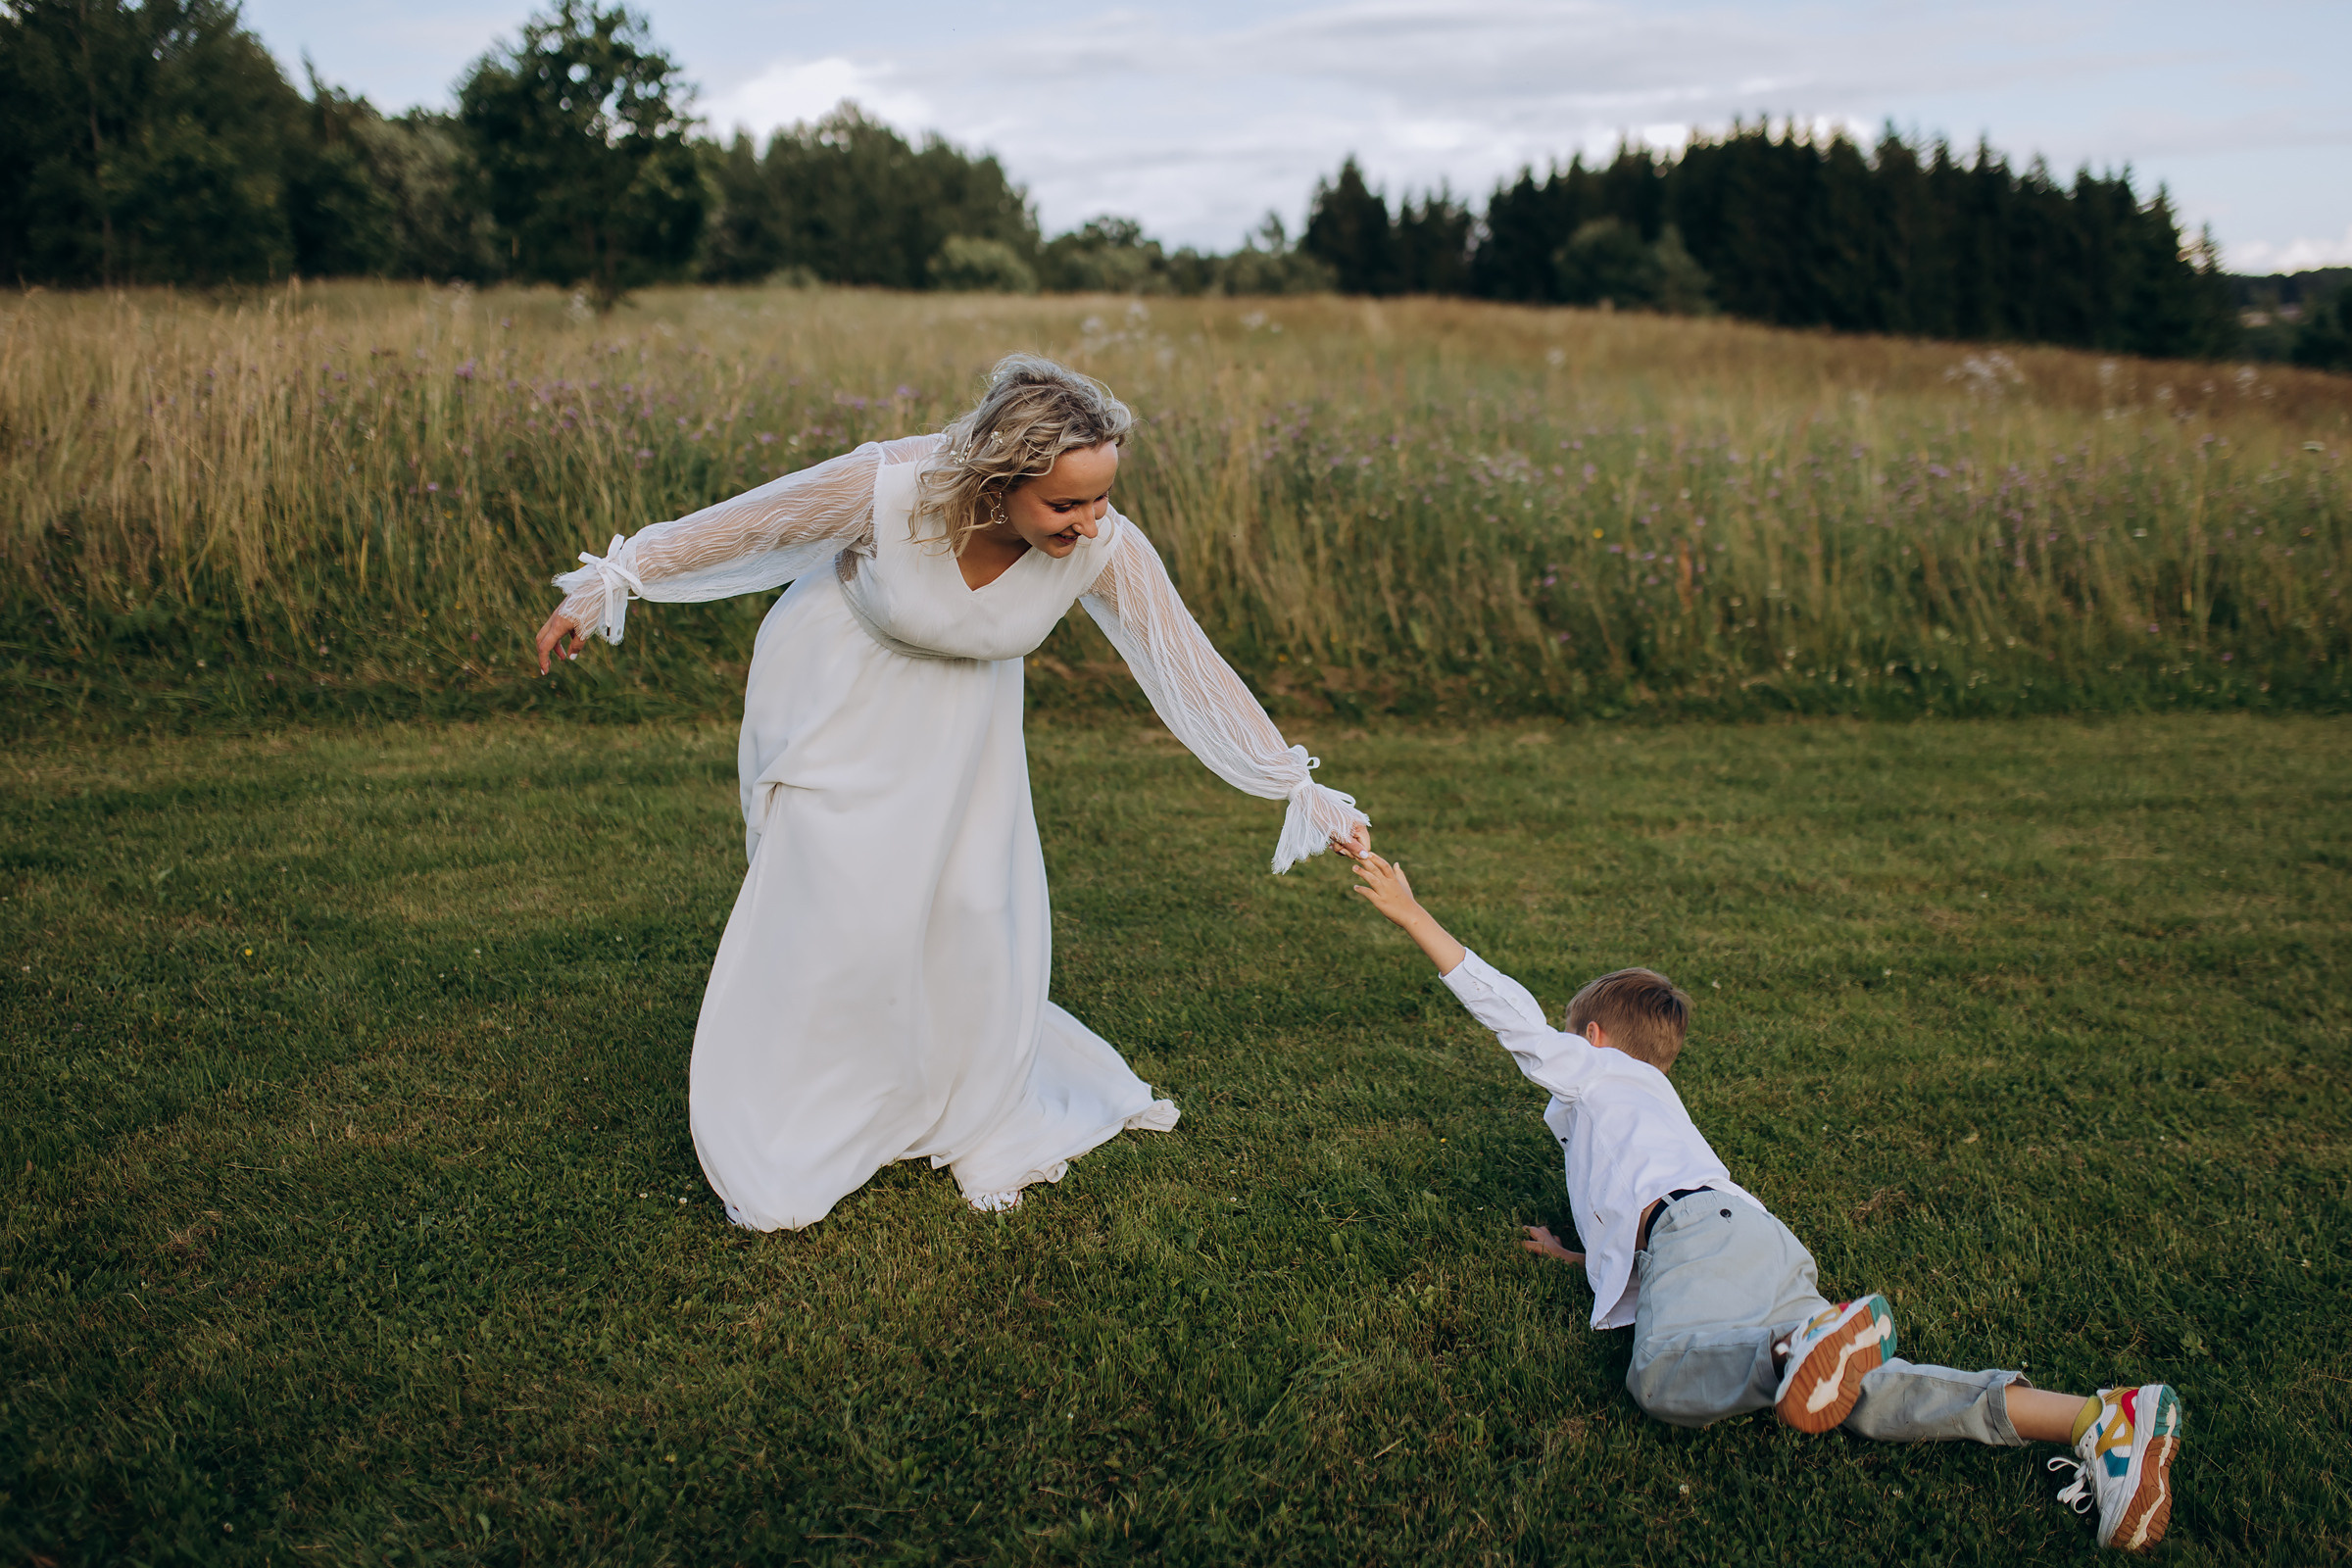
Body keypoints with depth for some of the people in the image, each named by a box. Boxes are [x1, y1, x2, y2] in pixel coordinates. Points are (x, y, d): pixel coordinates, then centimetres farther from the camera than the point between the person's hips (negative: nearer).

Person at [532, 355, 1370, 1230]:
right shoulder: (884, 487, -35)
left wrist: (1300, 792, -18)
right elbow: (736, 528, -20)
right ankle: (774, 1153, 13)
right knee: (839, 912, -6)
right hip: (839, 691, -3)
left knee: (981, 907, 1)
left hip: (963, 714, 3)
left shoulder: (1106, 550, -28)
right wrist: (602, 591, -9)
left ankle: (979, 1121, 25)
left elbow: (1194, 670, -20)